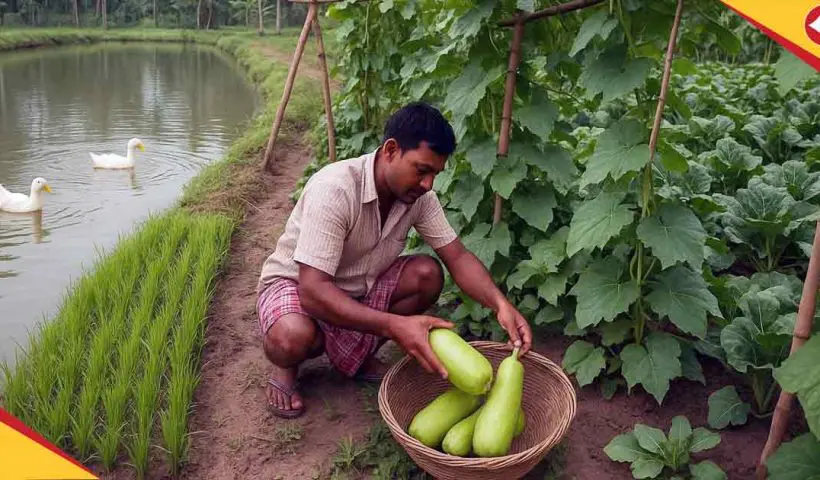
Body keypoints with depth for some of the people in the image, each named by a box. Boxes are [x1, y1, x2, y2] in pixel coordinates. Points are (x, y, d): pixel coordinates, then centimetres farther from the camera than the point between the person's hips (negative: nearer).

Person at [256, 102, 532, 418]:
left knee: (427, 274, -18)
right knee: (293, 337, -39)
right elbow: (313, 291, -39)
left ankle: (357, 354, 3)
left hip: (358, 287, 6)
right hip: (296, 284, -6)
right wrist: (395, 326, -49)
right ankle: (286, 365, 1)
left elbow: (458, 257, -10)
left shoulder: (418, 195, -13)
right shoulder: (333, 189, -33)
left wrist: (500, 304, -30)